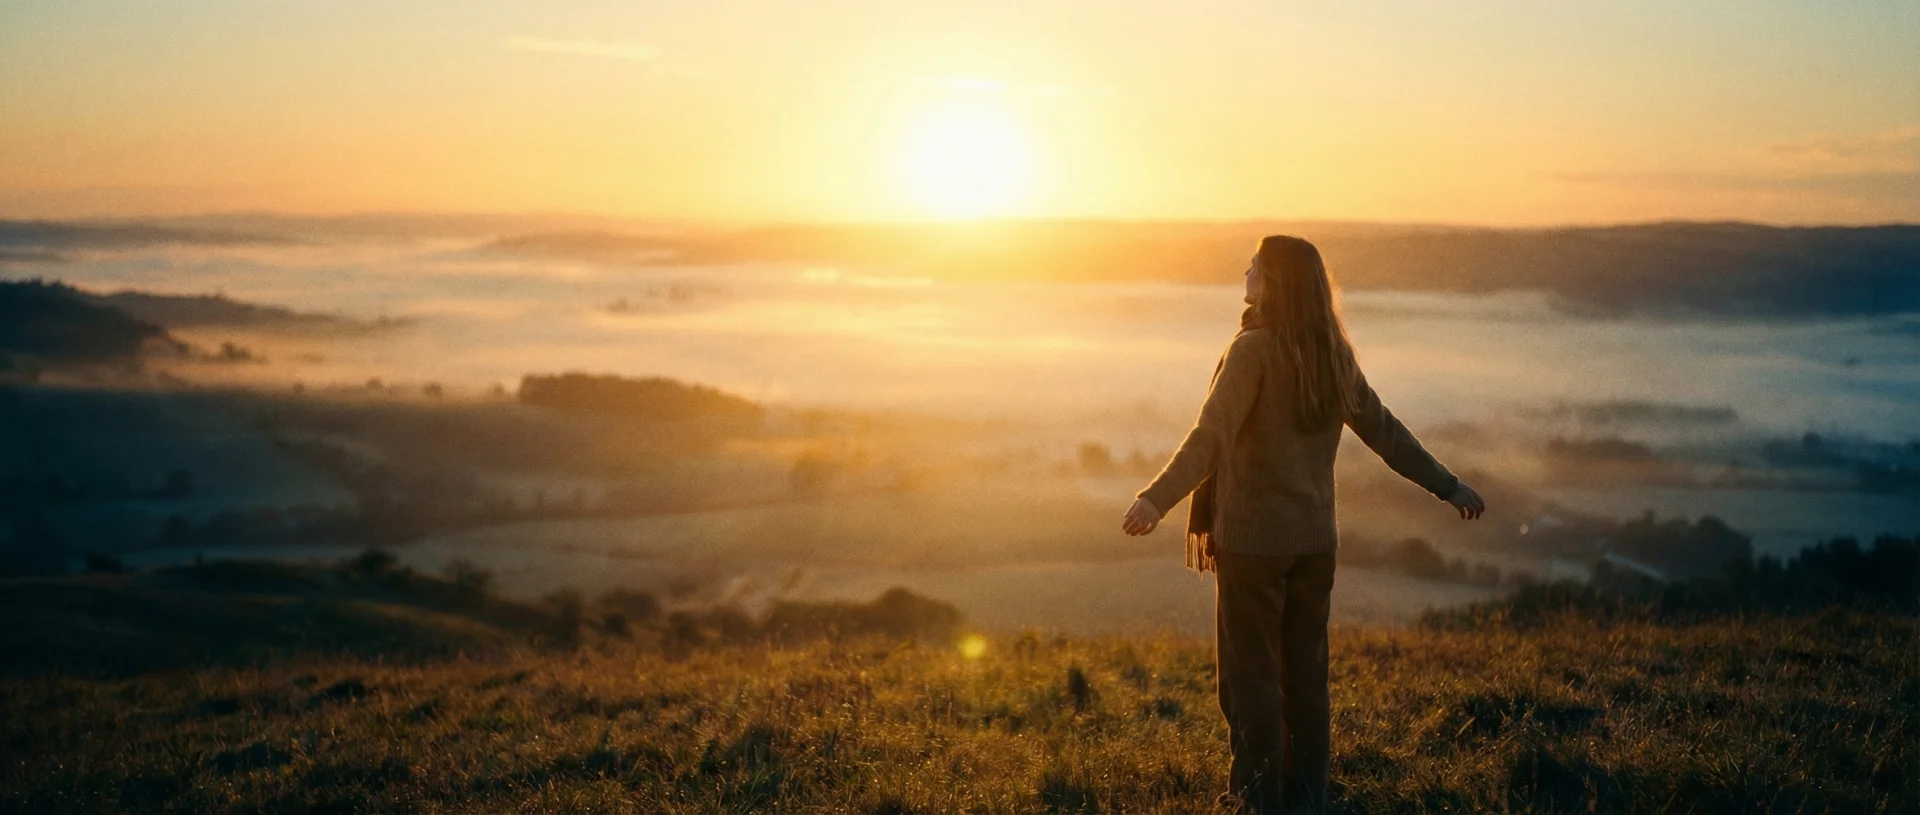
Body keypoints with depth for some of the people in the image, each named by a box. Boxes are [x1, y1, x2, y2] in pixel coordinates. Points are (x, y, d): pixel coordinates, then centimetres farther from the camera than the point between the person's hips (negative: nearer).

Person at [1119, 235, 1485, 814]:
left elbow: (1212, 433, -26)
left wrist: (1158, 497, -36)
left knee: (1251, 674, 2)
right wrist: (1447, 486, 23)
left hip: (1252, 538, -6)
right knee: (1306, 672, 13)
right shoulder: (1333, 355, 6)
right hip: (1314, 538, 6)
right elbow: (1385, 432, 12)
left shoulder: (1255, 349, -13)